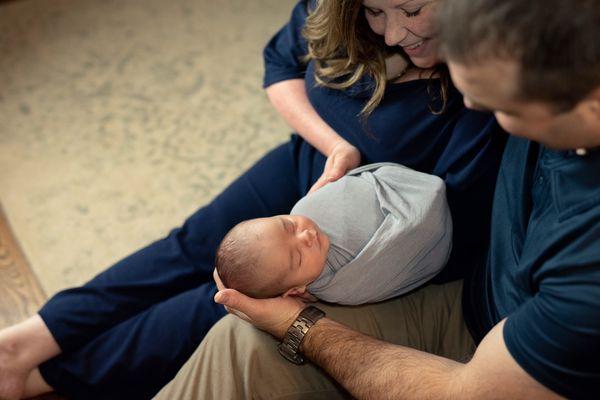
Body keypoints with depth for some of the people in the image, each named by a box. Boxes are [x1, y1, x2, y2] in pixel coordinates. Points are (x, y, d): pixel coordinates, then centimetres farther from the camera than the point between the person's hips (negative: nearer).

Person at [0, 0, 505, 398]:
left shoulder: (486, 99, -32)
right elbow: (281, 63, 1)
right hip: (307, 165, 6)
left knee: (230, 305, -14)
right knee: (194, 247, -7)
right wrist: (334, 144, -16)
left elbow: (449, 242, -28)